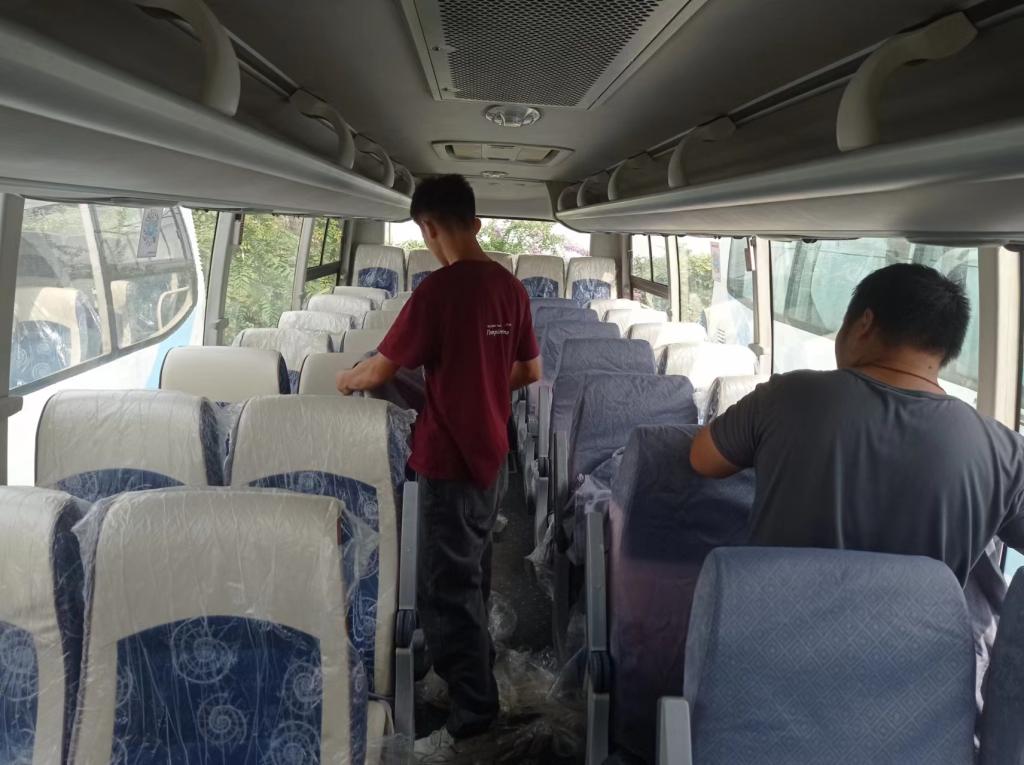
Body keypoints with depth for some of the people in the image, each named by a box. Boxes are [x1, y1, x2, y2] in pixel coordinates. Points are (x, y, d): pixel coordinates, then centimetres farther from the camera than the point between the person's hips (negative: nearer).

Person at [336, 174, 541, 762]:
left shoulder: (439, 289, -20)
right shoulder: (510, 286, 3)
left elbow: (380, 370, -13)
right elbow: (531, 371, 12)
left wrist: (347, 380, 7)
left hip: (450, 459, -8)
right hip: (492, 453, 8)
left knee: (448, 586, 3)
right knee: (472, 573, 25)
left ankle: (473, 716, 12)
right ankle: (473, 665, 44)